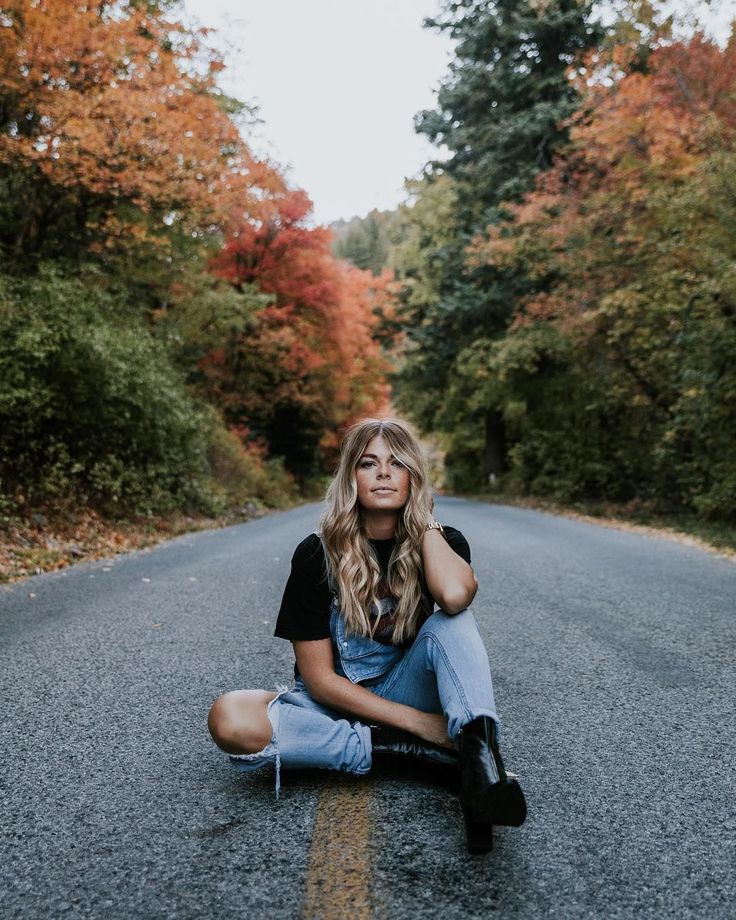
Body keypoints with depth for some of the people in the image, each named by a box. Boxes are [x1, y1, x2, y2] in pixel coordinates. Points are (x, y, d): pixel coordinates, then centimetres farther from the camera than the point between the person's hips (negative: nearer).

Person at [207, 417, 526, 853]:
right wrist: (417, 722, -21)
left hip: (403, 690, 0)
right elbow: (319, 677, -12)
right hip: (336, 701, 0)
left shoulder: (441, 541, -7)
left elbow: (455, 595, -35)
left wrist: (424, 519, -17)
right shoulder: (318, 552, -12)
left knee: (451, 620, -27)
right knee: (231, 720, -31)